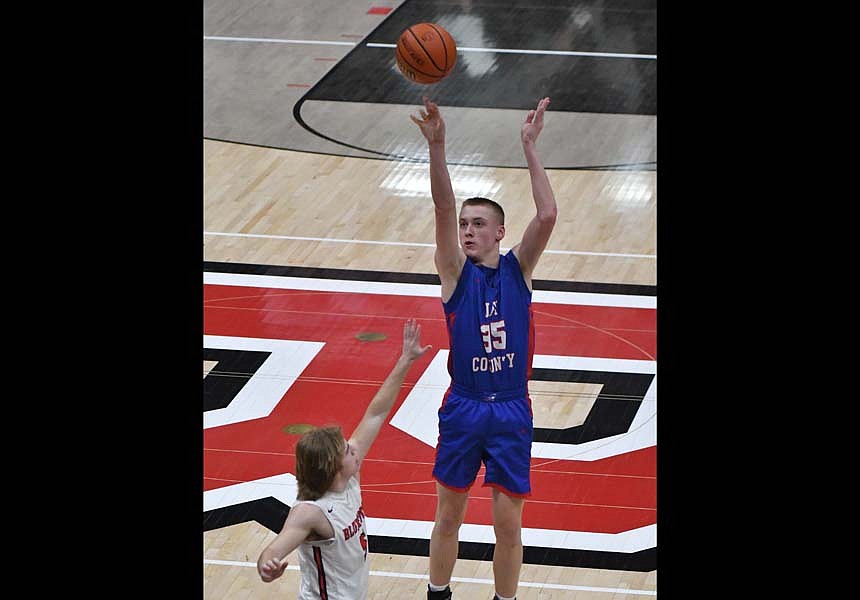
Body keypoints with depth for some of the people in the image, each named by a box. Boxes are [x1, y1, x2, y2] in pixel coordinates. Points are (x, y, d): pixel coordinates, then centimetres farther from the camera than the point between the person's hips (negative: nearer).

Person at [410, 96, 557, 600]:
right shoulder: (456, 271, -3)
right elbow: (444, 207, -18)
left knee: (509, 525, 4)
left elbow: (548, 214, -15)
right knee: (449, 516, 11)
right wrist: (437, 147, -32)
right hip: (463, 408, 0)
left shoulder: (518, 269, 0)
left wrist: (531, 147, -18)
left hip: (511, 412, 0)